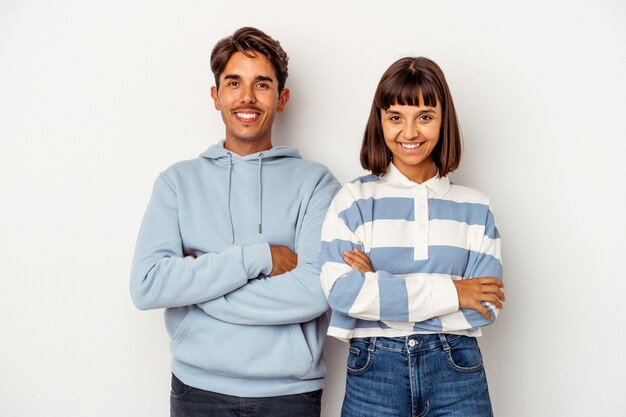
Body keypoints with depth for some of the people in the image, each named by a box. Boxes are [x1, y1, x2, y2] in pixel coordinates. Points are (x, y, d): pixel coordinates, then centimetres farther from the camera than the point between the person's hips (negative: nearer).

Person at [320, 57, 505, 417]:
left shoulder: (475, 207, 3)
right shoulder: (354, 199, -2)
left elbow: (486, 307, -6)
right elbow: (341, 291, -14)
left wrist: (378, 286, -13)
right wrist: (449, 292, -14)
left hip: (456, 369, 1)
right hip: (374, 371, -1)